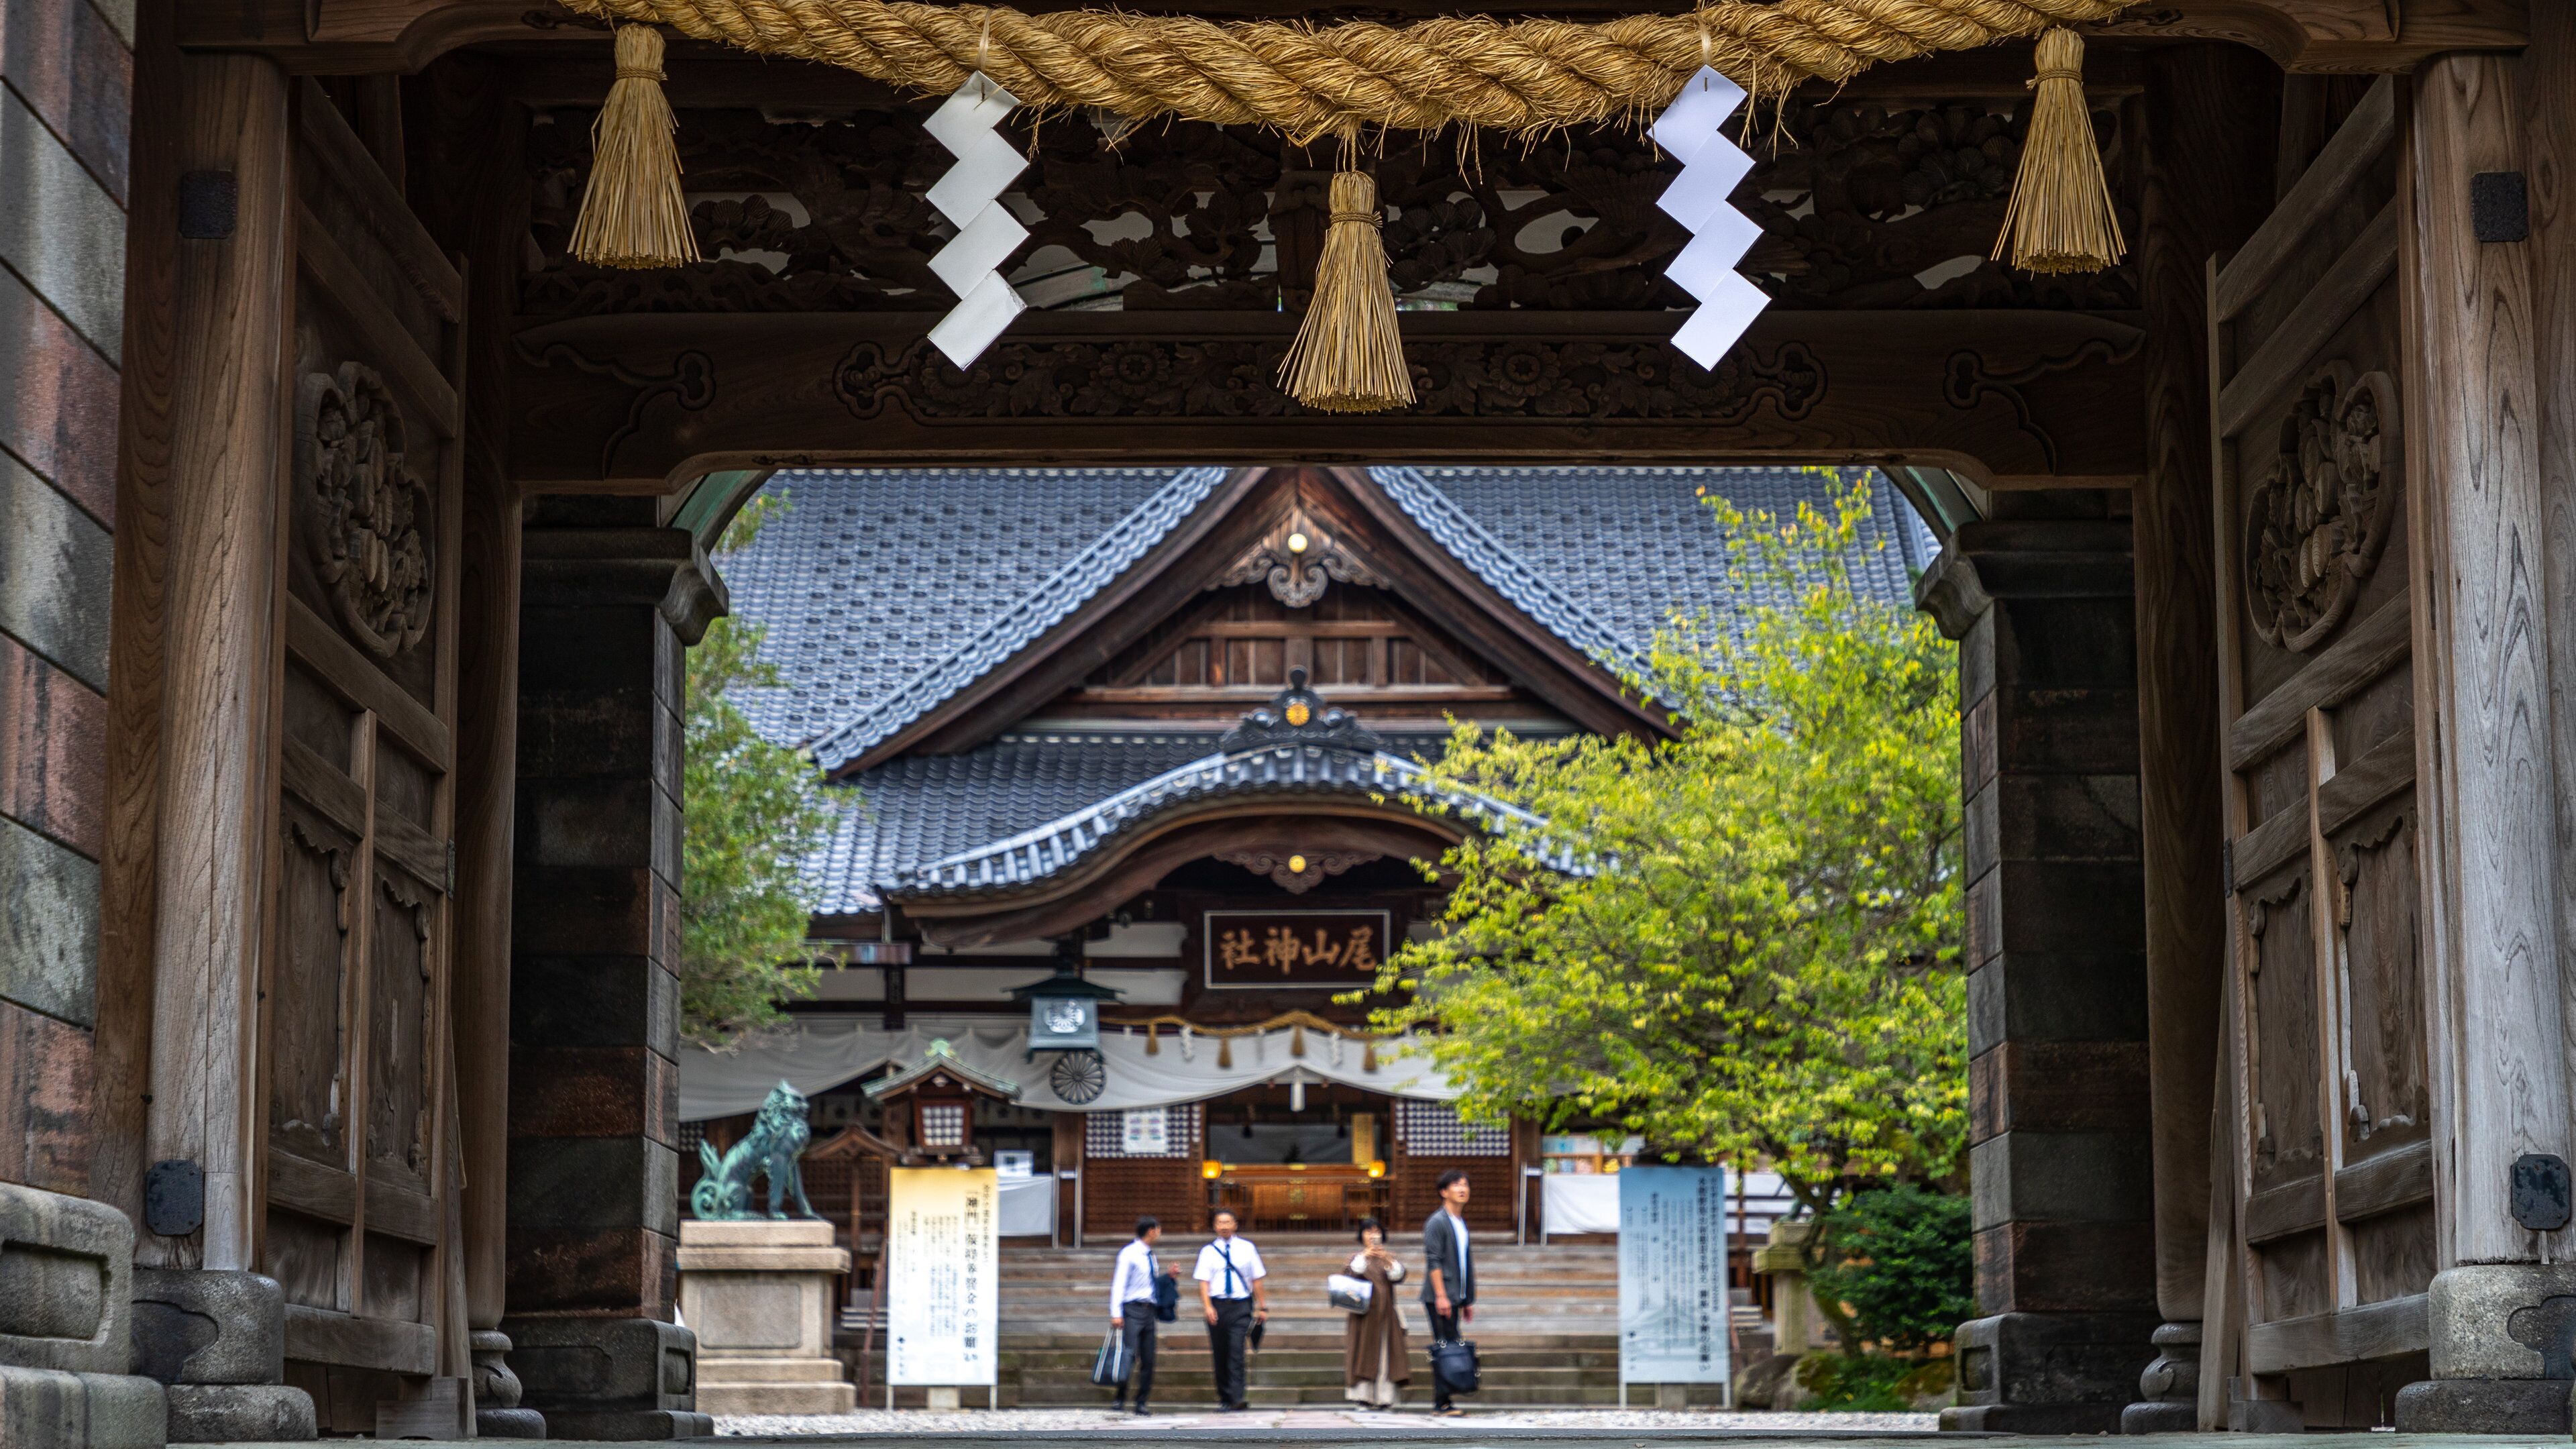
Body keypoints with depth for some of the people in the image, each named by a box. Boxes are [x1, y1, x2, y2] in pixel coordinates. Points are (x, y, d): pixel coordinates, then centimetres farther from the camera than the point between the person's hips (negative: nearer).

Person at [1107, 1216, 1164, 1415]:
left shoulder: (1151, 1256, 17)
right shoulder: (1129, 1254, -6)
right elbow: (1119, 1284, -11)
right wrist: (1116, 1314, -18)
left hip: (1148, 1309, 7)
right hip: (1132, 1309, -7)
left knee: (1148, 1360, 4)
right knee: (1129, 1355, -14)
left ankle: (1141, 1403, 10)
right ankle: (1120, 1398, -4)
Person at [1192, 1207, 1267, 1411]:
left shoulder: (1246, 1249, 7)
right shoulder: (1208, 1252, 6)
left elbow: (1256, 1280, 9)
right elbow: (1204, 1282, -2)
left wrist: (1262, 1308, 7)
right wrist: (1208, 1306, -17)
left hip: (1241, 1305, -2)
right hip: (1217, 1305, 2)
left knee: (1236, 1352, -14)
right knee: (1220, 1354, 8)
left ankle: (1237, 1399, -19)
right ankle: (1225, 1397, 21)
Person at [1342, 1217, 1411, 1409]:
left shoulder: (1390, 1258, 15)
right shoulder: (1357, 1257, 11)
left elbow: (1398, 1276, -5)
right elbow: (1355, 1271, -12)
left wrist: (1388, 1260, -23)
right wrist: (1365, 1256, -30)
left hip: (1385, 1314, 1)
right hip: (1364, 1313, -1)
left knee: (1386, 1355, -5)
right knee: (1364, 1353, -9)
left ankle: (1385, 1397, -7)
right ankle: (1363, 1396, -12)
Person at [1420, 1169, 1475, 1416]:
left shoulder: (1462, 1224, 18)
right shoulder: (1437, 1222, -8)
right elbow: (1433, 1261, -15)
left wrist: (1469, 1300, 22)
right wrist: (1441, 1296, -21)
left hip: (1455, 1298, 8)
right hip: (1440, 1297, -8)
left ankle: (1442, 1400, 10)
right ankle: (1441, 1402, -8)